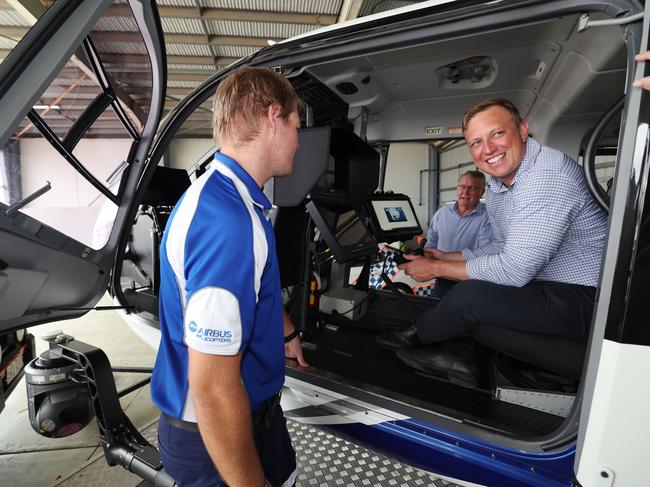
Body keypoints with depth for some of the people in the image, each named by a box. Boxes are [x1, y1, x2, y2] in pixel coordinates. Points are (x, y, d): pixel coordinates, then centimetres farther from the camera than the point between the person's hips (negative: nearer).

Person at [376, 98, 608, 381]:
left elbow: (514, 270, -29)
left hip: (585, 298, -9)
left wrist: (436, 268, -18)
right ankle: (460, 357, 13)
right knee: (451, 281, 9)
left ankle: (416, 335, 6)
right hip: (540, 282, 10)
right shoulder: (496, 188, 4)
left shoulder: (549, 176, -26)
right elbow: (502, 246, 16)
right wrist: (445, 257, 7)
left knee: (468, 295, -24)